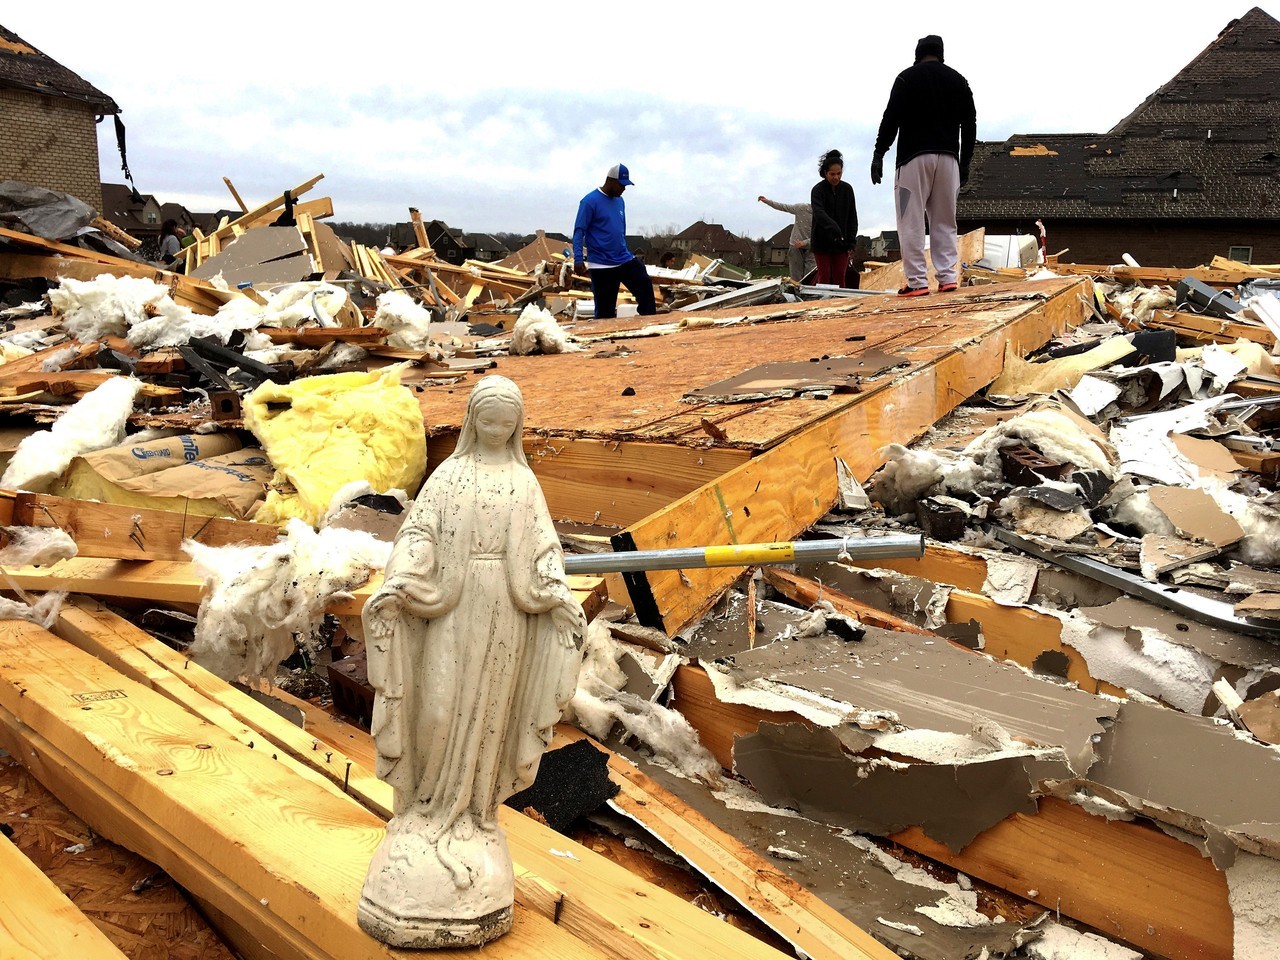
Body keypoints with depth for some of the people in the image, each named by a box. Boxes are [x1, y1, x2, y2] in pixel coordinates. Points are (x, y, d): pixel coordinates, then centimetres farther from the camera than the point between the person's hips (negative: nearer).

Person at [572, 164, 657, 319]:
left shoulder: (619, 201, 12)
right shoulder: (590, 201, -10)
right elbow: (579, 231, -12)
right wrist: (578, 259, -21)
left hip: (625, 260, 6)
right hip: (601, 265, -6)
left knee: (645, 285, -11)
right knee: (605, 311, -1)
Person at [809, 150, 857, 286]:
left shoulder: (847, 189, 4)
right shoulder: (818, 190, -8)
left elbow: (852, 218, 7)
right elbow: (819, 213, -26)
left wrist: (851, 242, -2)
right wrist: (833, 228, -43)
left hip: (841, 242, 3)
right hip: (822, 242, -2)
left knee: (839, 278, 0)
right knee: (824, 277, -3)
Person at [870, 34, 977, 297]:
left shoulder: (907, 77, 1)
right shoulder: (958, 80, 14)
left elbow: (891, 117, -8)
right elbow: (969, 124, 13)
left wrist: (879, 153, -4)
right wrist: (964, 162, 19)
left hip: (914, 156, -4)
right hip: (948, 157, 5)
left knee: (912, 222, -4)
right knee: (945, 222, 10)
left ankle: (917, 282, -9)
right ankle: (948, 278, 5)